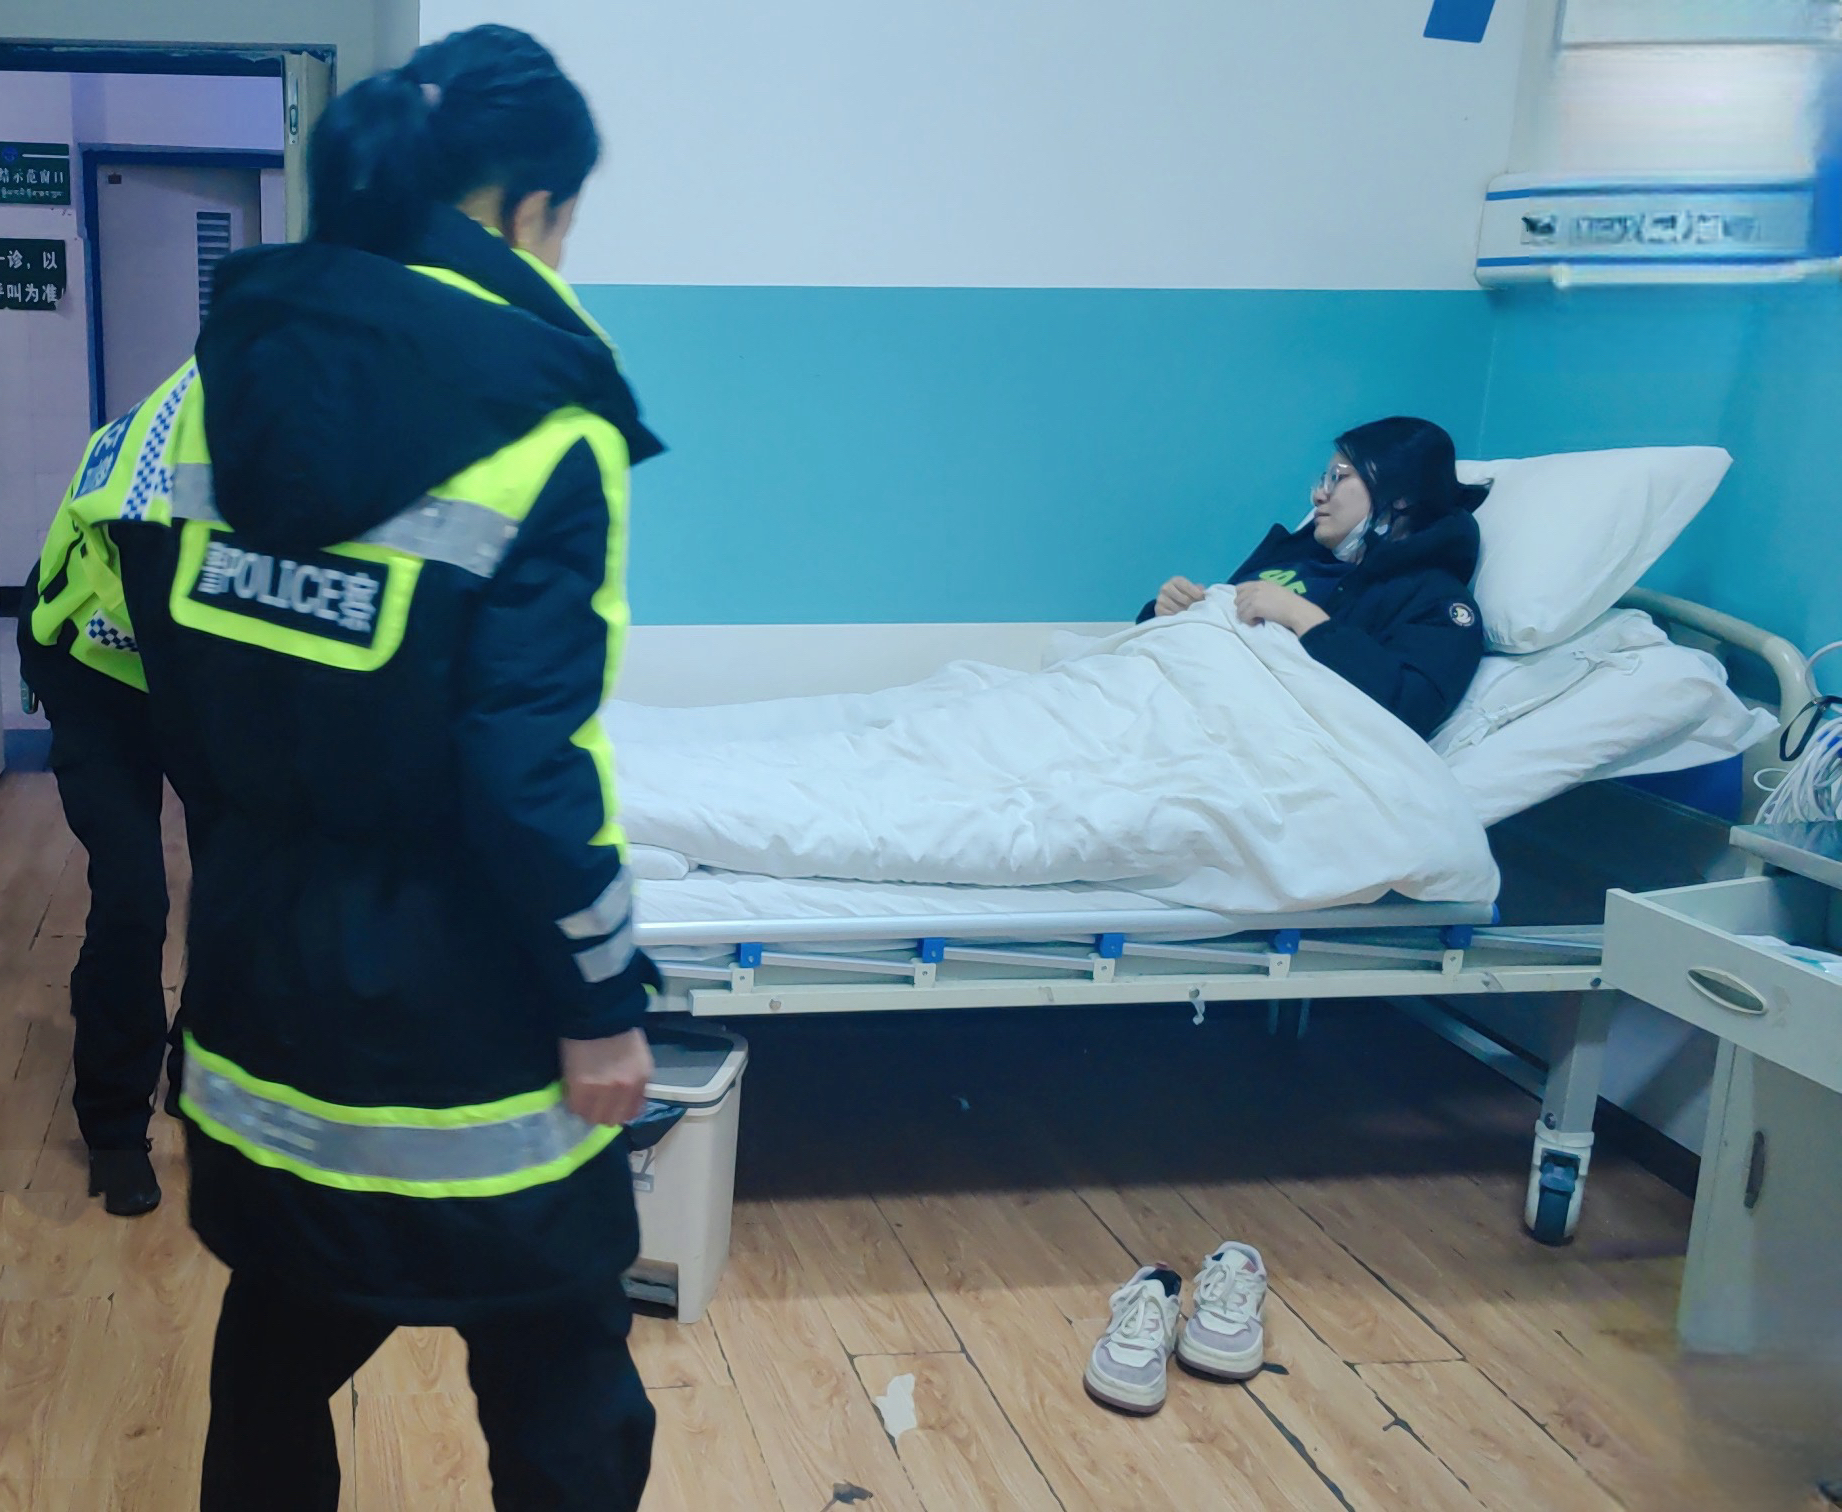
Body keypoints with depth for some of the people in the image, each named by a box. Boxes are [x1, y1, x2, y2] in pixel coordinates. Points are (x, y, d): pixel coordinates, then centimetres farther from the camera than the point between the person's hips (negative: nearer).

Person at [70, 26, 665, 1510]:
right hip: (459, 1007, -6)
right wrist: (600, 1002, -10)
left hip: (262, 959, 7)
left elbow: (149, 648, 7)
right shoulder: (541, 419, -16)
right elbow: (538, 766, -20)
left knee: (278, 1344, 25)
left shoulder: (225, 370, 2)